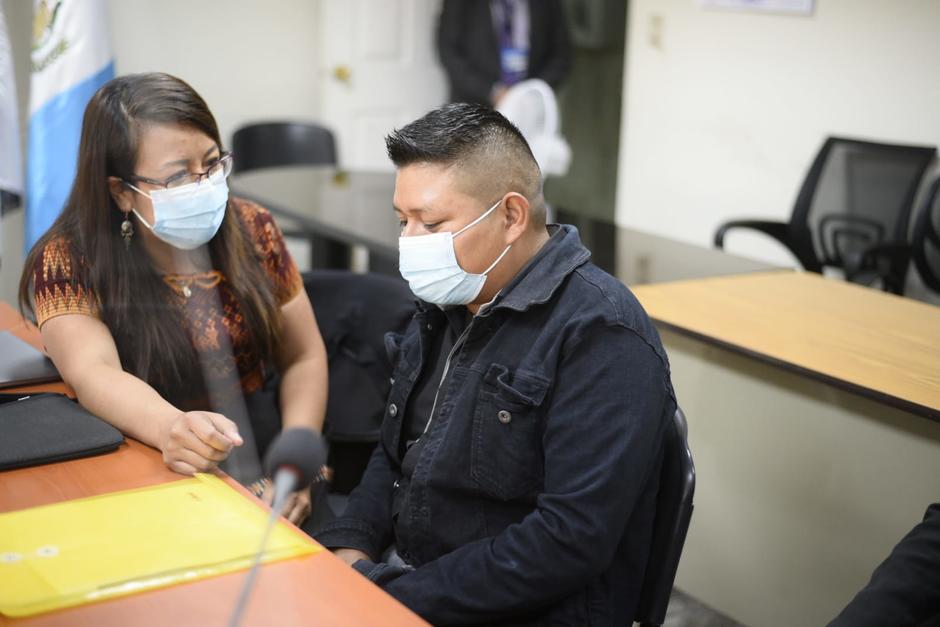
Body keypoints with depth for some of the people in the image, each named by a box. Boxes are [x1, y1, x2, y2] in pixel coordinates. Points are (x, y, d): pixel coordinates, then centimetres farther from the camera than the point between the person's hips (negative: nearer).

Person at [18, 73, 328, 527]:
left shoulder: (252, 230, 1)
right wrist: (171, 428, -47)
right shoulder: (66, 263, -8)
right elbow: (92, 372, -26)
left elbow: (304, 358, 6)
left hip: (258, 463, 3)